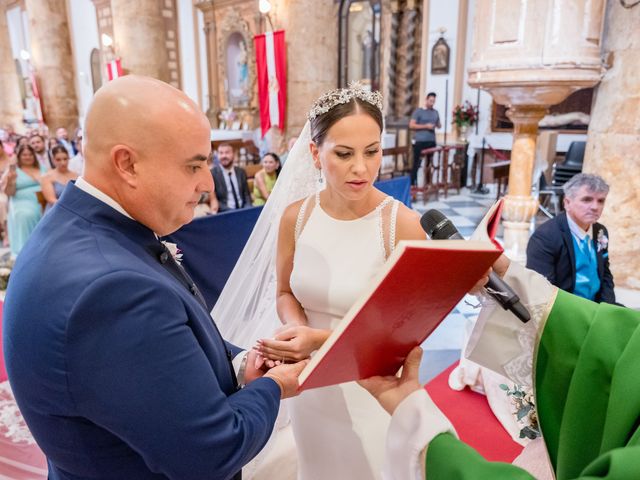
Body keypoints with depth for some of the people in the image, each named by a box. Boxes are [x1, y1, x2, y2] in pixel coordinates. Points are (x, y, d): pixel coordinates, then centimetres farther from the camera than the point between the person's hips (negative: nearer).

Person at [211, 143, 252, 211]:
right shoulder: (212, 174, -2)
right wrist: (229, 210, -17)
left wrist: (245, 210, -6)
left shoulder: (241, 172, 11)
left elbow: (247, 195, 13)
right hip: (224, 212, -4)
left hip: (242, 209, 4)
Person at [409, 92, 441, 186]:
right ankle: (412, 184, 2)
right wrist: (426, 126, -14)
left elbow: (439, 125, 23)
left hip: (431, 142, 5)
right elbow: (411, 125, -8)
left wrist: (438, 125, -2)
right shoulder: (418, 111, -2)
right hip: (420, 142, -5)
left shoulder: (436, 112, 14)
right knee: (417, 163, -3)